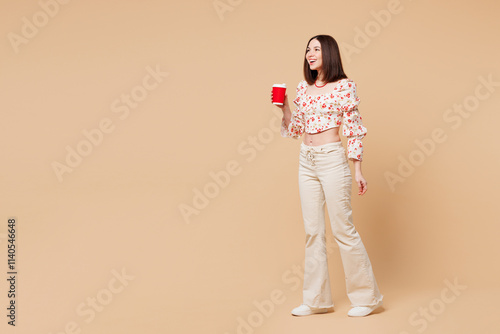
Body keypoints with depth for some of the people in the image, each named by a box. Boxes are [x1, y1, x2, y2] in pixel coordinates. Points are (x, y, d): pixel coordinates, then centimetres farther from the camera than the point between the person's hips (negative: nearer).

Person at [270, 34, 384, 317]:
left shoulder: (345, 86, -5)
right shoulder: (303, 88, 11)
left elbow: (355, 130, -6)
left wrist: (358, 170, -9)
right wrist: (285, 106, 2)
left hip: (333, 159, -6)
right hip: (306, 162, 6)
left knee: (343, 229, -3)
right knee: (313, 231, 8)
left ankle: (366, 296, 11)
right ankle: (317, 299, 17)